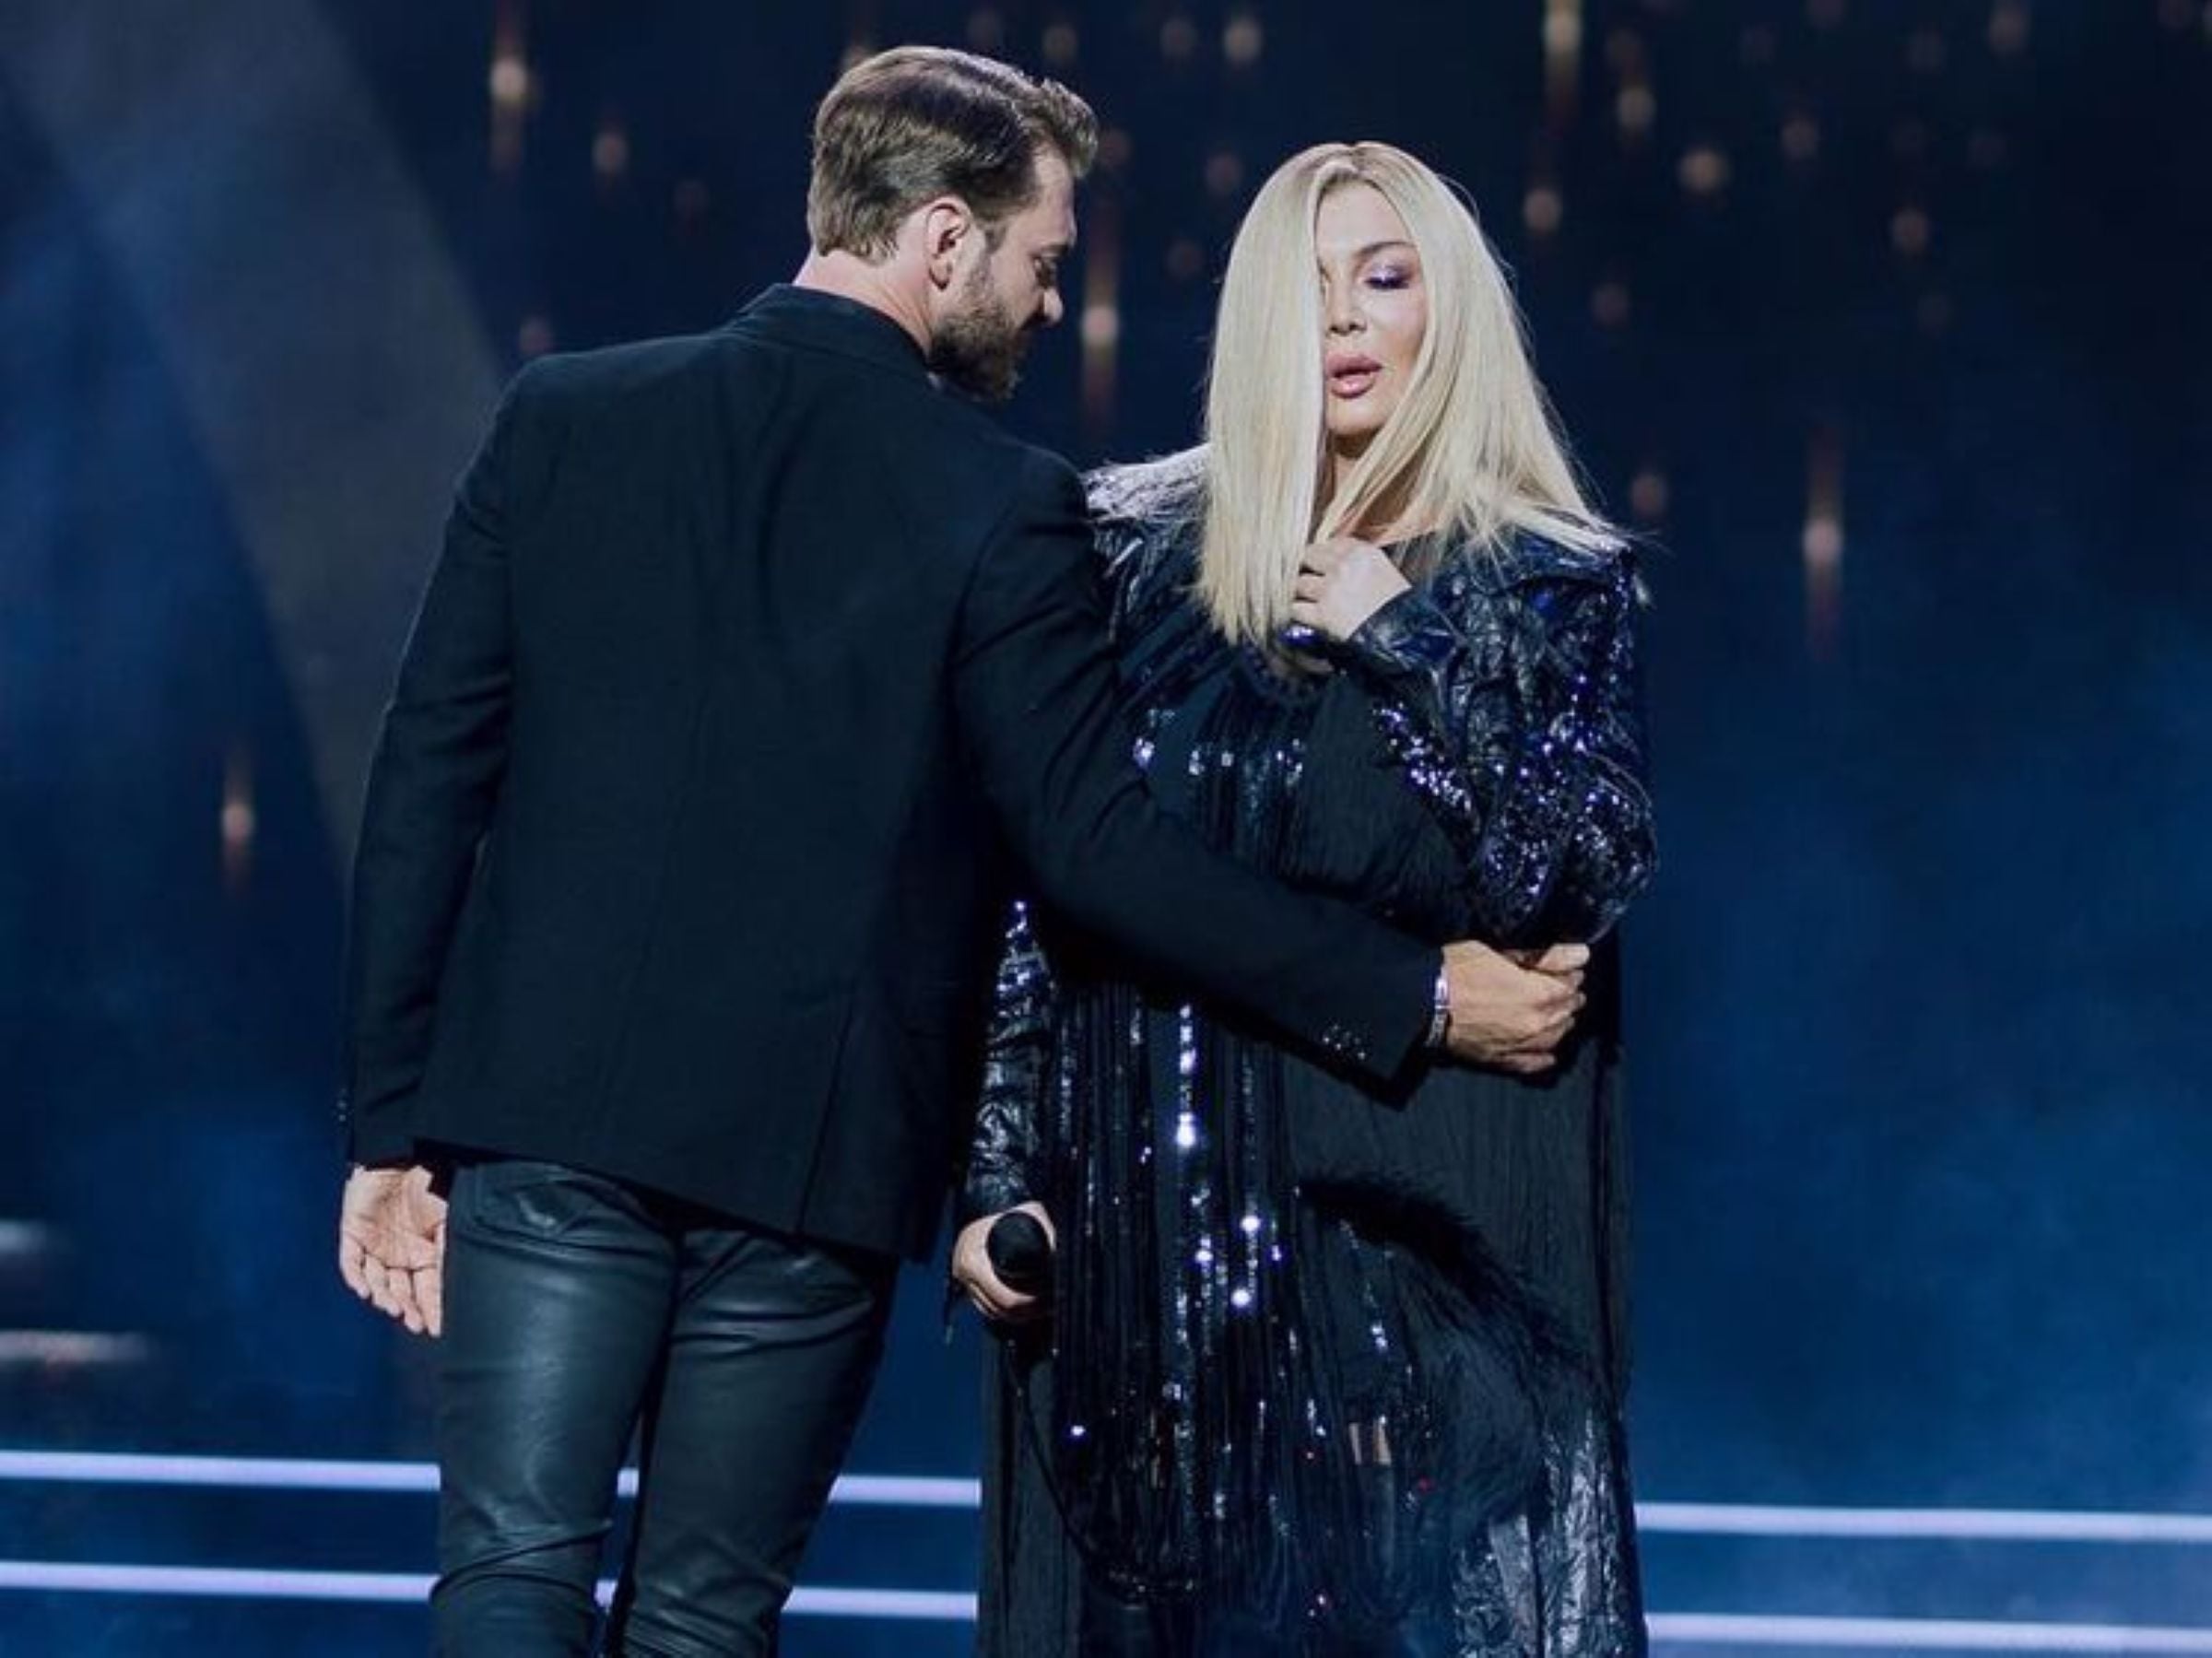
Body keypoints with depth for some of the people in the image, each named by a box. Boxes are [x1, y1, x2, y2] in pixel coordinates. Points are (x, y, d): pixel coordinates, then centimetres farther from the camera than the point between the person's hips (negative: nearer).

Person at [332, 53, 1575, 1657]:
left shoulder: (565, 421, 3)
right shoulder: (997, 504, -7)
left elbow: (428, 783, 3)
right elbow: (1096, 842, -10)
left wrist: (392, 1125, 7)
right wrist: (1414, 995, -2)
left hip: (549, 1114, 2)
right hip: (808, 1153, -2)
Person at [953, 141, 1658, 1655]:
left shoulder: (1556, 586, 4)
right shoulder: (1141, 552, 7)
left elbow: (1584, 876, -7)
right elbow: (1034, 885, 6)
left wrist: (1400, 645, -11)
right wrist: (1000, 1171, 1)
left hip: (1427, 1218, -1)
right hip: (1162, 1208, 2)